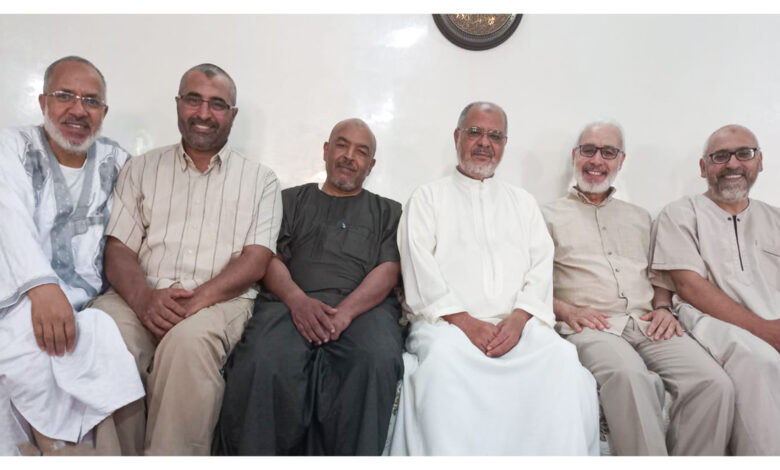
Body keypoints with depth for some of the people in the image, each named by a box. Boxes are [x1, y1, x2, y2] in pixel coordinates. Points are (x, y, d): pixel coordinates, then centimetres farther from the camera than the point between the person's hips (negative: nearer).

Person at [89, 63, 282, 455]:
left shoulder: (259, 180, 12)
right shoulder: (142, 169, 18)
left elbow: (256, 260, 0)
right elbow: (118, 250, 8)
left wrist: (199, 298, -17)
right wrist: (144, 297, -14)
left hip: (221, 301, -2)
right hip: (145, 299, 2)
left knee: (189, 338, -35)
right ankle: (123, 458, -11)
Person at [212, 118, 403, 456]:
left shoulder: (388, 212, 22)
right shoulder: (291, 200, 25)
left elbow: (388, 271, 7)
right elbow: (271, 259, 12)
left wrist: (345, 312, -13)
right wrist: (297, 299, -11)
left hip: (363, 307, 0)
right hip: (292, 302, 1)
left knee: (378, 359, -35)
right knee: (265, 361, -33)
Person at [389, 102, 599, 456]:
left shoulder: (523, 203, 24)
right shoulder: (428, 197, 14)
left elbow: (541, 269, 11)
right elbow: (421, 269, 0)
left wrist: (518, 318, -8)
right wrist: (465, 321, -12)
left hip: (517, 324, 3)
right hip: (448, 322, -2)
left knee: (562, 357, -28)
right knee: (443, 356, -35)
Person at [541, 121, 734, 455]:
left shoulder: (639, 218, 27)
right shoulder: (550, 216, 12)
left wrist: (663, 307, 5)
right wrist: (566, 310, -12)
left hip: (647, 324, 5)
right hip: (588, 326, -4)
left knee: (714, 383, -22)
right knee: (631, 377, -36)